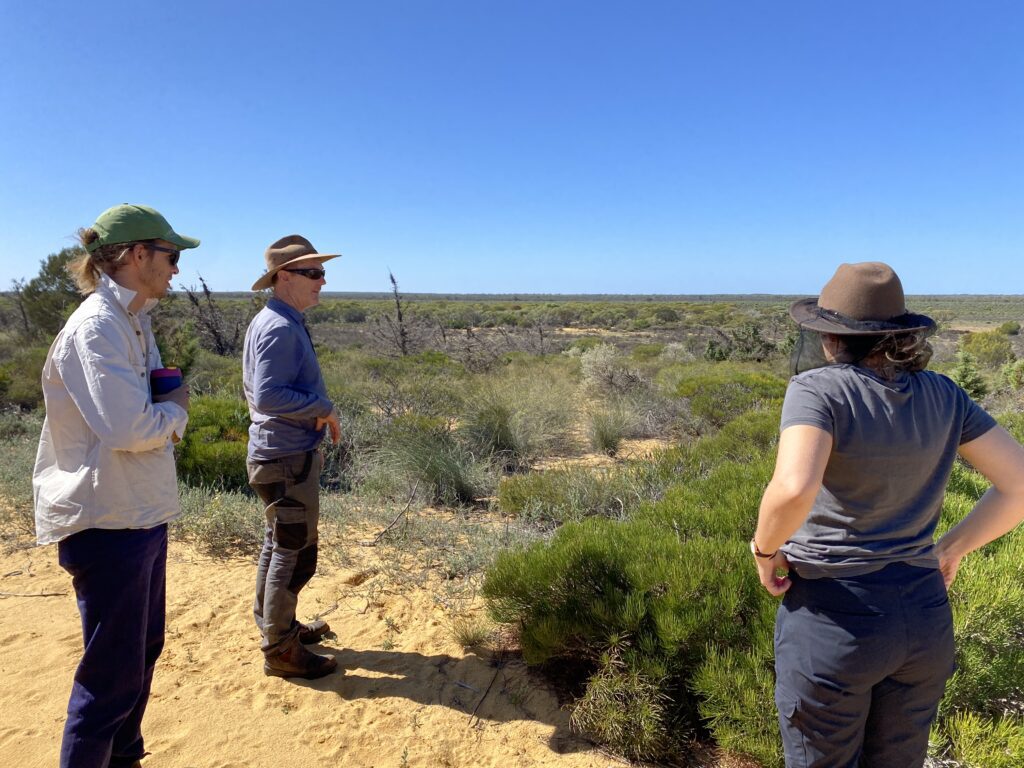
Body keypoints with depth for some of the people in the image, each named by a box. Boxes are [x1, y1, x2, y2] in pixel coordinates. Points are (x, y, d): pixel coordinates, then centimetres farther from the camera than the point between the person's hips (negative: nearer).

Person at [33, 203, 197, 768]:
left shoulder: (133, 322, 10)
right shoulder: (96, 328, -19)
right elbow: (127, 428, -28)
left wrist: (165, 415, -6)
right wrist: (177, 410, -9)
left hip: (141, 516, 10)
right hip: (106, 524, -9)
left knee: (143, 652, 22)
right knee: (113, 673, 3)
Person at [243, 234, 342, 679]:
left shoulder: (268, 323, 12)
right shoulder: (282, 329, -20)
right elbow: (268, 394, -28)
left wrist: (316, 414, 12)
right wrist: (323, 408, -18)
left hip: (274, 454, 11)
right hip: (289, 459, -11)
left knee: (279, 547, 22)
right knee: (296, 554, 1)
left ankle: (277, 625, 38)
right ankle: (280, 651, 14)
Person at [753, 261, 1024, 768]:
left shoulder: (818, 390, -18)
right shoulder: (941, 395, 1)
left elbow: (793, 490, -34)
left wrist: (765, 549, -15)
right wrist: (951, 549, 12)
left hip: (833, 622, -6)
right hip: (923, 621, 6)